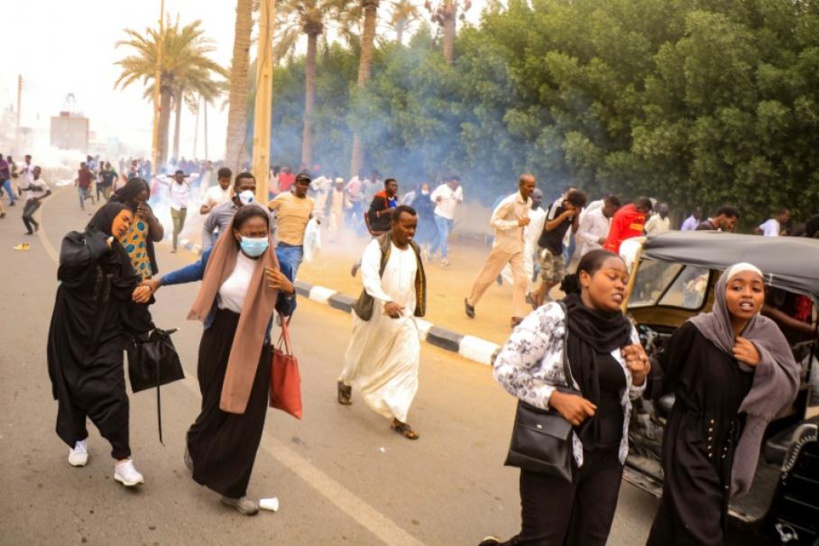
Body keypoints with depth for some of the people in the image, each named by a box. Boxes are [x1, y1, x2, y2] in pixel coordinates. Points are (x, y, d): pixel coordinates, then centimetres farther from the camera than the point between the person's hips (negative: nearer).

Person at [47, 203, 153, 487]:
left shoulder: (119, 255, 8)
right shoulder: (76, 240, -4)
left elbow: (128, 290, 10)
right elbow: (70, 261, -27)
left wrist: (142, 290, -11)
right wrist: (101, 243, -16)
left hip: (107, 333, 2)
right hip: (73, 330, -2)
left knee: (113, 394, -8)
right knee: (74, 388, 12)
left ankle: (122, 460, -3)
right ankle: (79, 439, 39)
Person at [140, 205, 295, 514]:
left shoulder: (278, 267, -9)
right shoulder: (220, 256, -7)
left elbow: (286, 311, -1)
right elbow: (197, 272, 14)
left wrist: (289, 290, -22)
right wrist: (158, 282, 22)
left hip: (253, 348, 0)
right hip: (218, 341, 0)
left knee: (246, 418, 3)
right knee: (217, 407, 9)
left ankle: (232, 489, 21)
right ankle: (196, 444, 45)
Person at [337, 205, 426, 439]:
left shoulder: (415, 251, 3)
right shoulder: (377, 246, -17)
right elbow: (369, 277, -33)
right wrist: (386, 301, -48)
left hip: (404, 318, 4)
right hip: (375, 315, -4)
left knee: (409, 361, -8)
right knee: (362, 355, 17)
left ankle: (399, 418, -2)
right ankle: (345, 383, 50)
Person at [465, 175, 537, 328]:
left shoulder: (529, 202, 4)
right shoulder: (510, 202, -21)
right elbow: (494, 221, -22)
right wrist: (517, 223, -27)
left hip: (518, 247, 7)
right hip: (503, 246, -7)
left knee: (521, 279, -3)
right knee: (488, 276, 7)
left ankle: (518, 317, 0)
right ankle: (470, 302, 28)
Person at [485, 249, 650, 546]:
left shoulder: (627, 330, 4)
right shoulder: (552, 318, -13)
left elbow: (629, 394, 15)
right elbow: (505, 368, -13)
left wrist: (639, 376, -7)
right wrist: (555, 397, -21)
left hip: (607, 456, 6)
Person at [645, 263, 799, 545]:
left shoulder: (767, 334, -3)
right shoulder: (695, 331, -18)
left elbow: (789, 388, -2)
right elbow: (665, 376, -13)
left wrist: (762, 362, -19)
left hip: (731, 446, 5)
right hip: (691, 442, -5)